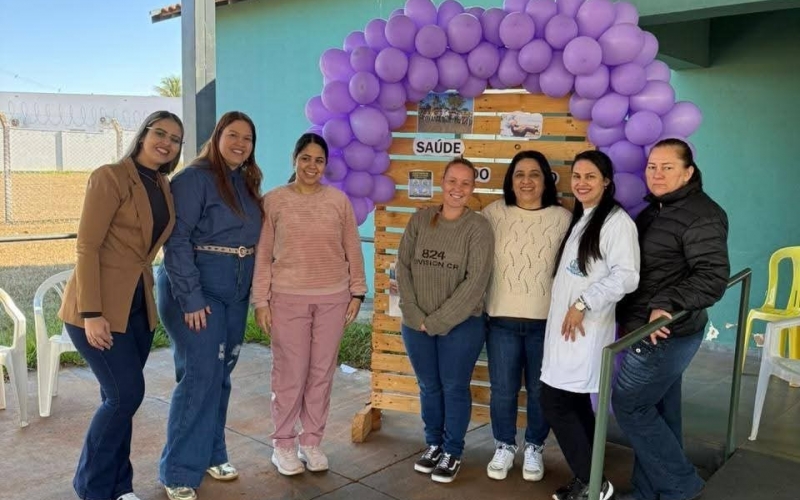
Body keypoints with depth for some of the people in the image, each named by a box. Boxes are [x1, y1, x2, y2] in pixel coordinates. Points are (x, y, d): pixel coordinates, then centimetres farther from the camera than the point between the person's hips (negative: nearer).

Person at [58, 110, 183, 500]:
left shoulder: (164, 187, 10)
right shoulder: (109, 177, -11)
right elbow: (87, 247, -16)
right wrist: (91, 313, -21)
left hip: (138, 305, 7)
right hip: (99, 306, -7)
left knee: (120, 397, 11)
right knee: (126, 394, -7)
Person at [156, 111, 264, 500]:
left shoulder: (247, 184, 12)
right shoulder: (194, 178, -11)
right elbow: (176, 241, -17)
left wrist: (252, 288, 9)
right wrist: (190, 298, -21)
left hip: (236, 292, 7)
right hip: (197, 288, -7)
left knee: (221, 376, 12)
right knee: (201, 375, -8)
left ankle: (211, 453, 26)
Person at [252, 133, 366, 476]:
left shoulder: (339, 200, 4)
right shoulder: (274, 200, -1)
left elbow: (353, 250, 8)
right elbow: (262, 255, 0)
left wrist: (357, 292, 5)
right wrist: (261, 300, -4)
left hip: (333, 298, 2)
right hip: (288, 298, -2)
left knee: (322, 372, 9)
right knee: (290, 373, 2)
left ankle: (312, 441, 24)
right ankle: (283, 443, 20)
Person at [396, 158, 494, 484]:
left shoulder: (479, 228, -9)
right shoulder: (420, 220, 1)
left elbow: (475, 283, -15)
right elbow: (403, 267, 0)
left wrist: (438, 321, -15)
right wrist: (414, 315, -9)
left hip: (461, 326, -3)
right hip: (417, 325, 3)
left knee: (455, 388, 9)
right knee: (429, 387, 16)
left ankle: (453, 452, 27)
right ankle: (433, 444, 35)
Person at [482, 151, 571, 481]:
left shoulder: (562, 218, -2)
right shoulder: (494, 213, 0)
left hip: (546, 320, 0)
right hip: (501, 318, 1)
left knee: (540, 390, 12)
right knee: (502, 390, 9)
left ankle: (534, 448, 32)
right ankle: (504, 446, 30)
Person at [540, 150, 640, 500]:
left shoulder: (616, 220, -12)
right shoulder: (579, 219, 16)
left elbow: (627, 276, -22)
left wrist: (583, 304, -21)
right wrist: (566, 311, 9)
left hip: (585, 328, -9)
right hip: (564, 326, 9)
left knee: (555, 403, -7)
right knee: (574, 403, 12)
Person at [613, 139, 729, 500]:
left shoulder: (701, 215, -15)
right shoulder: (655, 210, 14)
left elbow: (713, 277, -23)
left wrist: (665, 304, -28)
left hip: (665, 333, -9)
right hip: (651, 332, 9)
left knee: (629, 406, -1)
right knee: (658, 412, 15)